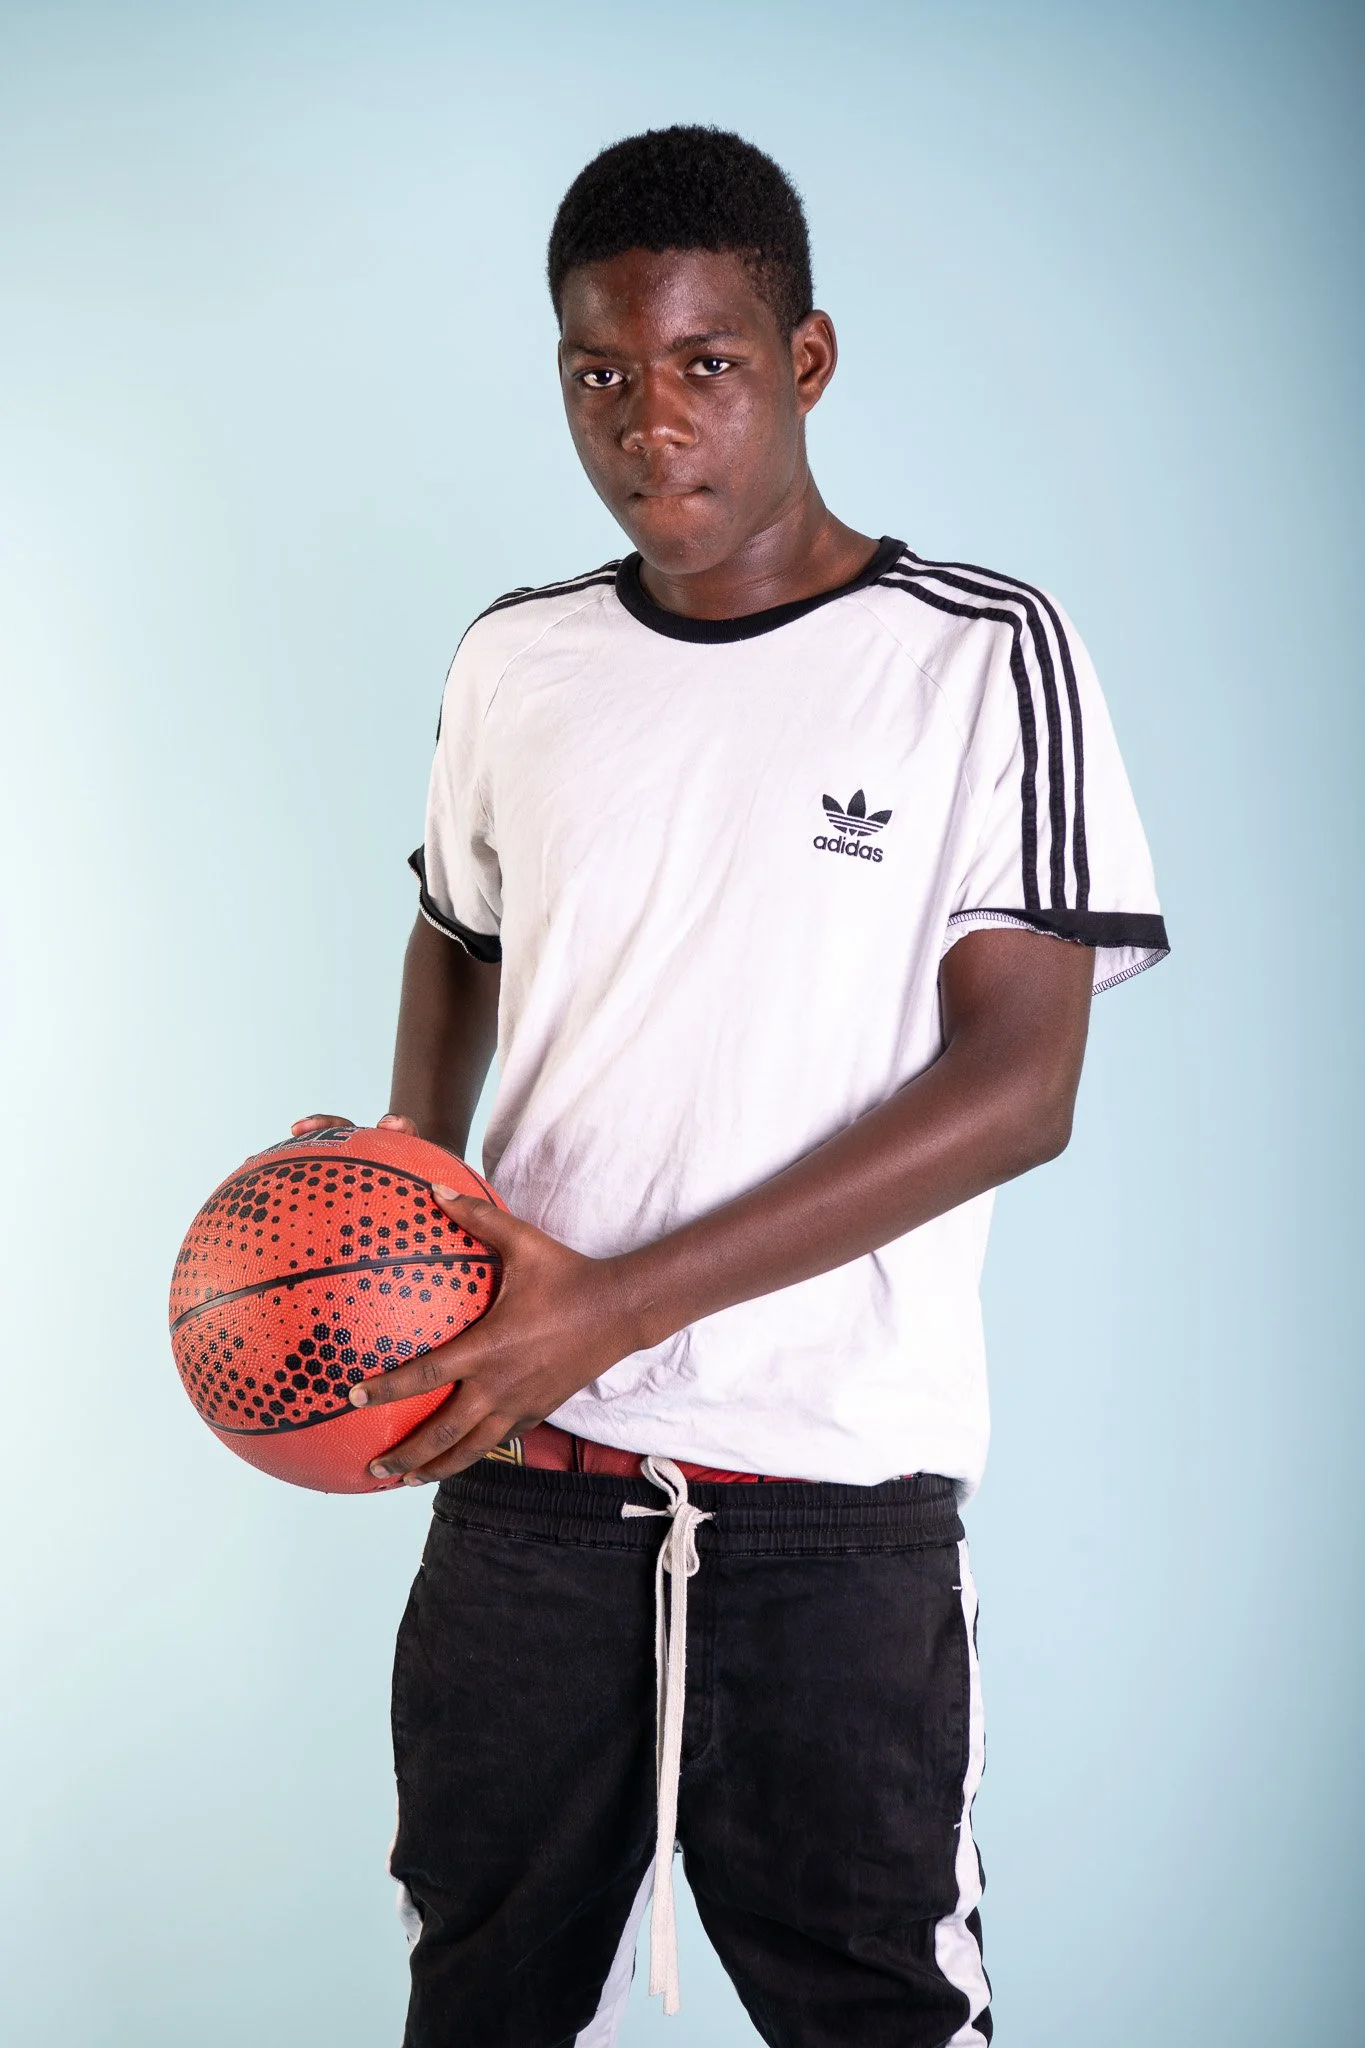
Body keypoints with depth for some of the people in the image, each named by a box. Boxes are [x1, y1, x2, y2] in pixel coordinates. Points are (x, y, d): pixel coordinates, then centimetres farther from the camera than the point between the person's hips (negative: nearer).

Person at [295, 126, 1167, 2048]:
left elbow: (1021, 1083, -13)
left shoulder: (983, 656, -6)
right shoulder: (516, 663, 7)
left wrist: (616, 1304, -19)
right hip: (524, 1473, 4)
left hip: (840, 1501, -3)